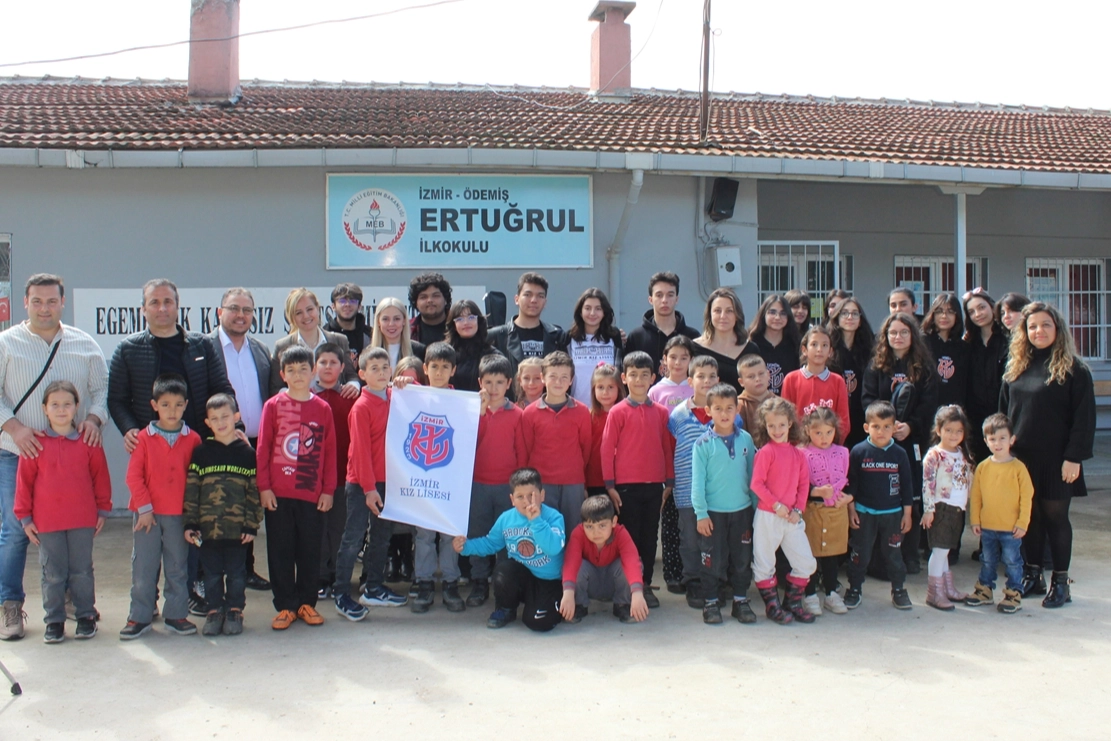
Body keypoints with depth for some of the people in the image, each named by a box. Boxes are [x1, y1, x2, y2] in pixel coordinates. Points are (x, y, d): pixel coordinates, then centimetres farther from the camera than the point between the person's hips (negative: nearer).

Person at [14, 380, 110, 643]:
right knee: (53, 574, 8)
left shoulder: (89, 442, 0)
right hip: (47, 522, 0)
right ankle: (54, 621, 18)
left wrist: (102, 510, 6)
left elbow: (100, 477, 5)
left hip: (83, 521, 0)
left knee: (82, 572, 9)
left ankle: (86, 617, 20)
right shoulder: (36, 443, -1)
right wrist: (25, 517, 2)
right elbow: (24, 481, 2)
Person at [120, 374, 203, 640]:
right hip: (147, 514, -1)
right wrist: (144, 508, -9)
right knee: (143, 568, 5)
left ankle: (176, 615, 18)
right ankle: (140, 617, 15)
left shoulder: (193, 439, 0)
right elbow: (134, 476, -4)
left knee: (178, 567, 8)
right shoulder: (144, 438, -3)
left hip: (179, 514, 1)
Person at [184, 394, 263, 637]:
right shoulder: (201, 453, 4)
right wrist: (190, 523, -2)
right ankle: (214, 610, 22)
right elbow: (191, 489, 4)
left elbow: (254, 491, 3)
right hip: (208, 527, 1)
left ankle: (235, 610, 20)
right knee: (212, 572, 9)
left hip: (237, 527, -1)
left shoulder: (247, 453, 2)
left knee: (236, 572, 7)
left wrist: (252, 525, -2)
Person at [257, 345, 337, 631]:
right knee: (280, 551, 6)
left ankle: (307, 603, 21)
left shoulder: (322, 409, 3)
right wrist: (264, 487, -5)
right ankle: (285, 606, 15)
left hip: (312, 494, 1)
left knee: (310, 551, 8)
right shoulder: (273, 405, 1)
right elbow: (262, 448, 0)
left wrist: (328, 490, 2)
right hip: (277, 494, -1)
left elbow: (330, 452, 5)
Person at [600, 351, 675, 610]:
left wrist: (669, 482, 8)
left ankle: (646, 585, 20)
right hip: (626, 486, -3)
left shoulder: (661, 412, 6)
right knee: (629, 537, 4)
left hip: (654, 486, 3)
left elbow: (668, 448, 10)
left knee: (650, 538, 9)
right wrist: (610, 485, -6)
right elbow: (607, 449, -3)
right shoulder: (618, 412, -3)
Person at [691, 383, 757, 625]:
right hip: (713, 512, -3)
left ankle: (741, 600, 24)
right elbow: (697, 480, -7)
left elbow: (752, 474, 7)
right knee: (712, 559, 5)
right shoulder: (703, 443, -7)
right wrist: (701, 513, -11)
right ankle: (710, 602, 18)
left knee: (742, 557, 11)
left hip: (742, 510, 3)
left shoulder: (746, 439, 1)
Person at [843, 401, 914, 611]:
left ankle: (898, 591, 25)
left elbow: (906, 486, 3)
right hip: (864, 513, -1)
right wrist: (851, 510, -3)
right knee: (860, 554, 8)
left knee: (894, 554, 11)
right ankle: (854, 590, 21)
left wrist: (907, 514, 3)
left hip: (893, 514, 1)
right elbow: (850, 484, -3)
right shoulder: (858, 452, -8)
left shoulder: (899, 454, -3)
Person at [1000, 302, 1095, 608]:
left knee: (1055, 517, 3)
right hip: (1021, 458, 4)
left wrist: (1074, 457, -14)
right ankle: (1032, 574, 22)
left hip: (1055, 460, -4)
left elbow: (1084, 417, -9)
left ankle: (1060, 582, 14)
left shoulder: (1073, 369, -6)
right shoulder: (1015, 367, 9)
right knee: (1029, 516, 10)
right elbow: (1003, 411, 14)